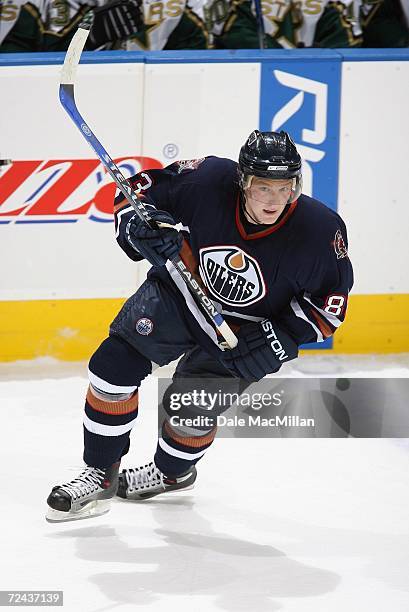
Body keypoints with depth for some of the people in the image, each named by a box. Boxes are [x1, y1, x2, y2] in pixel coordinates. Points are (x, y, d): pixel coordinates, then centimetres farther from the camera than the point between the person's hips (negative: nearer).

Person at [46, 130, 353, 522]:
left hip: (246, 329, -2)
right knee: (114, 364, -10)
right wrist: (137, 225, -32)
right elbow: (142, 186, -12)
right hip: (182, 288, 2)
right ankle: (100, 476, 8)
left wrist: (285, 337, -22)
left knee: (189, 406, -6)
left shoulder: (319, 230, -29)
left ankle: (172, 472, 30)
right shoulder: (209, 181, -28)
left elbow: (332, 297, -13)